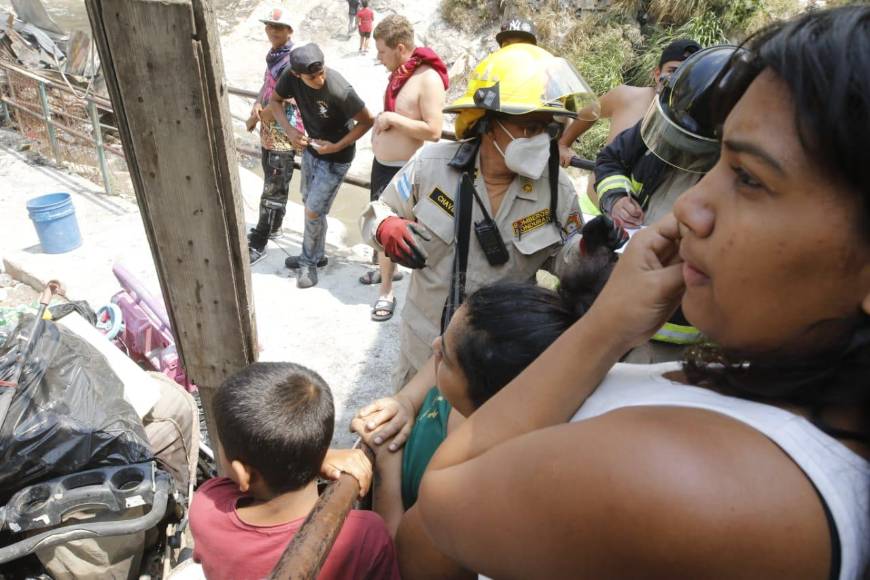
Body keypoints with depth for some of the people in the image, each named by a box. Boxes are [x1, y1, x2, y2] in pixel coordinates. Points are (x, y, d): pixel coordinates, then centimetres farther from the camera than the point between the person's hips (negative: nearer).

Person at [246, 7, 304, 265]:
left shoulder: (291, 62, -19)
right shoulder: (273, 56, 11)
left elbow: (280, 103, -21)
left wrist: (253, 120, -8)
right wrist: (257, 105, -6)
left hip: (284, 137, -9)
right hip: (269, 134, 9)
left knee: (273, 190, -3)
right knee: (273, 185, 21)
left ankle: (258, 244, 2)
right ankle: (273, 226, 36)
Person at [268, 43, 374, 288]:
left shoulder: (340, 90, -33)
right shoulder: (291, 77, -17)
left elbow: (367, 121, -21)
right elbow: (274, 100, 1)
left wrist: (336, 147, -25)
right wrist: (289, 130, -16)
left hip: (335, 157, -6)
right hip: (310, 148, 6)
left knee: (313, 211, -3)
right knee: (309, 203, 18)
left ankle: (309, 262, 20)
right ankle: (316, 254, 38)